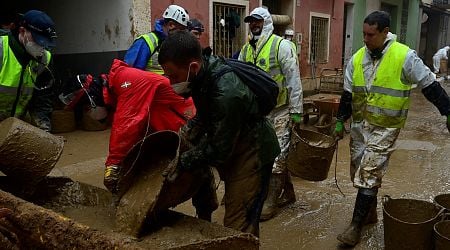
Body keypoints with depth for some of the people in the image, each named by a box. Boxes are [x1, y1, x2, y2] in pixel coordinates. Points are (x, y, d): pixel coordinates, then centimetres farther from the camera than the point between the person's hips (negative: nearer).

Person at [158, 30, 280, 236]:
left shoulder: (226, 93, -34)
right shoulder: (203, 71, -7)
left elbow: (219, 150, -25)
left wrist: (181, 163, -19)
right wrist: (182, 136, -1)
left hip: (252, 151, -8)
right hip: (230, 143, 8)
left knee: (237, 225, -5)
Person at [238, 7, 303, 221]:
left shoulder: (281, 45, -10)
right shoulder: (246, 49, 9)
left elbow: (293, 79, -12)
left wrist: (296, 110, -13)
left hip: (280, 111, -6)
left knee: (277, 156, -2)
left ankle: (270, 203, 6)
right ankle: (288, 192, 31)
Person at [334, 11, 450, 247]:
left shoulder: (405, 56, -13)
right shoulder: (357, 59, 2)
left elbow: (430, 86, -6)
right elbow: (347, 95, 9)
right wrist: (340, 121, 9)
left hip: (385, 127, -5)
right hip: (359, 124, 6)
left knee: (369, 174, -8)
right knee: (359, 171, 13)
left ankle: (356, 225, 3)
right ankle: (370, 213, 34)